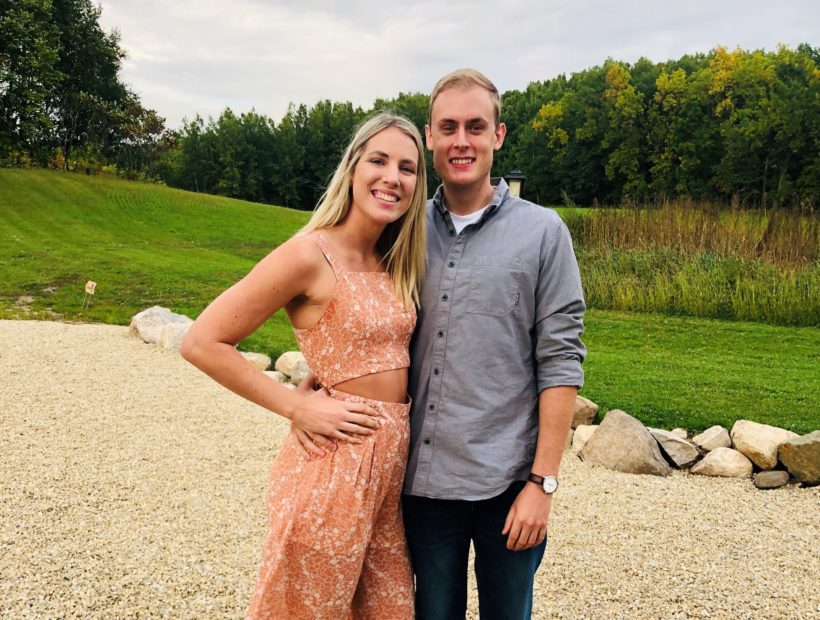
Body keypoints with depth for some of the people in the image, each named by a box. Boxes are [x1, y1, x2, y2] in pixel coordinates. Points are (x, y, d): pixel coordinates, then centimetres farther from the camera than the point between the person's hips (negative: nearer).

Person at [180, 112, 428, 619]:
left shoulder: (395, 264, 7)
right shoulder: (311, 254, -14)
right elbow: (202, 343, -15)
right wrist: (298, 407, -15)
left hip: (392, 463, 7)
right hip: (334, 466, -7)